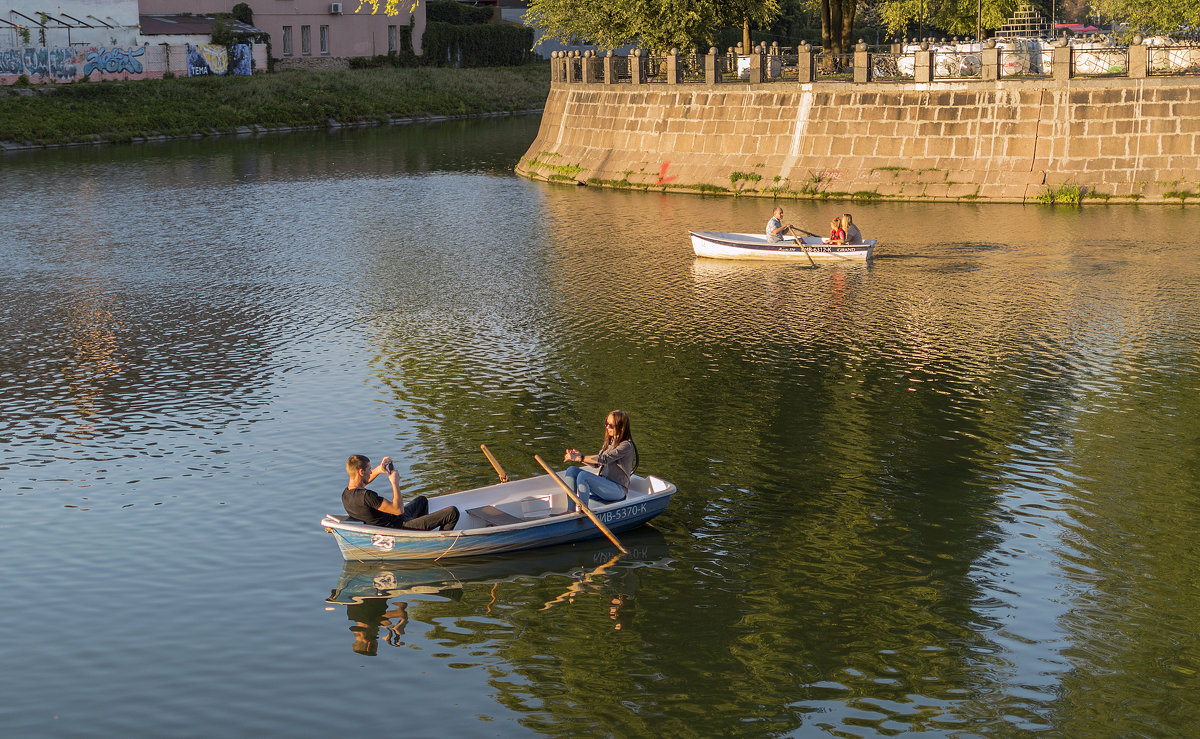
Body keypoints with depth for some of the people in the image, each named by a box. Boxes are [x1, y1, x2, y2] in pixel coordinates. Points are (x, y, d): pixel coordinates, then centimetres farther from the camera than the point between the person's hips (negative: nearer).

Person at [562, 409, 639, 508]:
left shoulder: (627, 445, -14)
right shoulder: (609, 441, 15)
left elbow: (604, 459, -25)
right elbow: (596, 463, 12)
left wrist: (580, 458, -26)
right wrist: (580, 455, -6)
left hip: (618, 490, -9)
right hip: (603, 482, 9)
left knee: (583, 476, -28)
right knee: (571, 470, -4)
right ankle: (570, 510, -11)